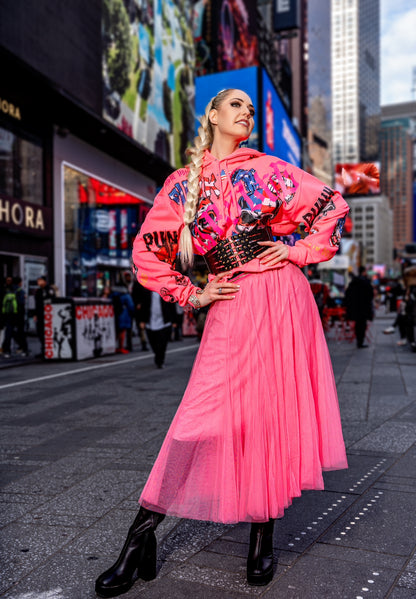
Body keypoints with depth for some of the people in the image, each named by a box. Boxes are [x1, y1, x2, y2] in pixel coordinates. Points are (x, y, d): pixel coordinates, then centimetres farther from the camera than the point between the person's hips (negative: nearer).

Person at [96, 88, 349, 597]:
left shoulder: (268, 169, 9)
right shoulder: (181, 185, 9)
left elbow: (334, 207, 14)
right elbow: (147, 253, 11)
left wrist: (299, 252, 3)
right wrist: (191, 295, 4)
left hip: (282, 295, 1)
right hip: (232, 308, -1)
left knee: (276, 411, 3)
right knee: (204, 418, -9)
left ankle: (263, 534, 19)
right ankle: (140, 538, 4)